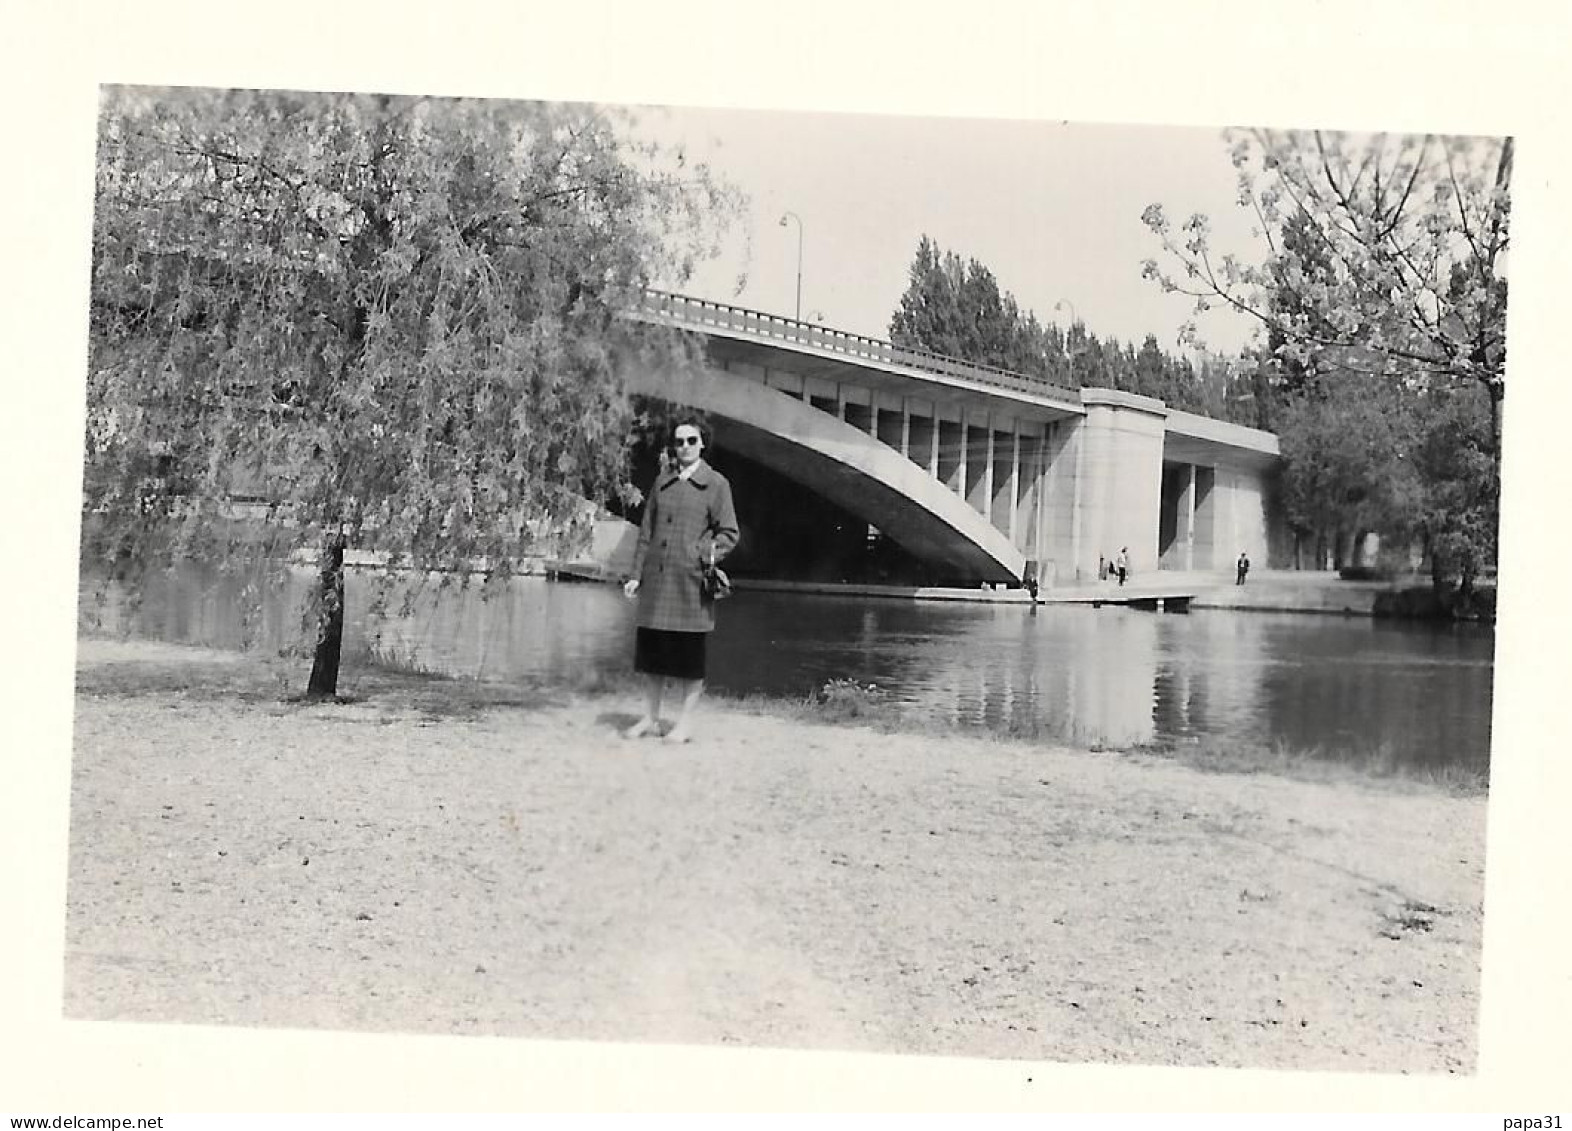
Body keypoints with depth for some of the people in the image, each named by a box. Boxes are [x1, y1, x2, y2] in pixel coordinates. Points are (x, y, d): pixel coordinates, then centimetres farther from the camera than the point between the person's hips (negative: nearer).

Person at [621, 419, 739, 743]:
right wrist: (636, 574, 8)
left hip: (691, 581, -4)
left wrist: (704, 556, -15)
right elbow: (646, 532, 14)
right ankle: (650, 718, 17)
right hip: (656, 580, 4)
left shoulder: (716, 483, 1)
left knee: (690, 655, 1)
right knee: (651, 651, 7)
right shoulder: (662, 482, 12)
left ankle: (684, 722, 10)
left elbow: (729, 534, 0)